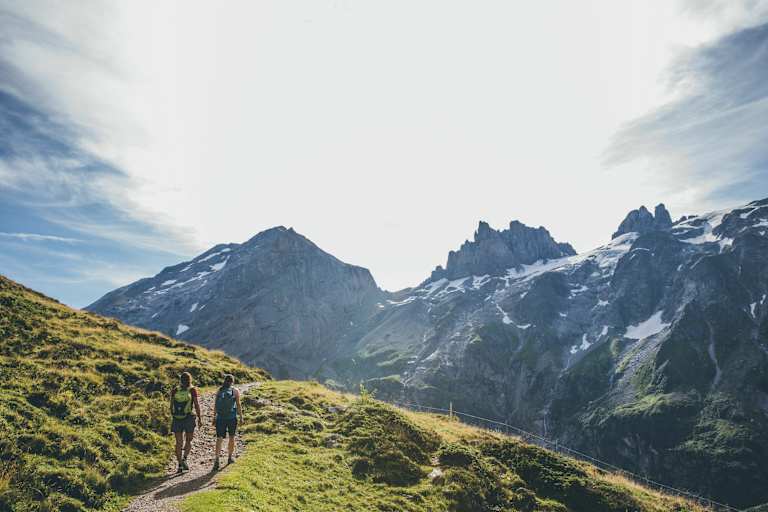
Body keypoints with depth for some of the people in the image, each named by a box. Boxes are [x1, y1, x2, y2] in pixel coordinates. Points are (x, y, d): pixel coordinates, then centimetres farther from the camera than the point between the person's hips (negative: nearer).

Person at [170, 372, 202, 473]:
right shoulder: (193, 390, -3)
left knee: (179, 442, 6)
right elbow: (197, 405, -6)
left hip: (177, 419, 3)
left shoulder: (174, 390, 7)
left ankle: (180, 465, 3)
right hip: (188, 418, -2)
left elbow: (171, 406, 8)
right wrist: (200, 418, -1)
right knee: (188, 440, 14)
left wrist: (173, 417, 18)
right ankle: (184, 459, -6)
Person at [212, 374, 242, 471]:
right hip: (232, 417, -2)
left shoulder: (219, 391, 6)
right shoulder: (235, 391, -2)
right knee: (231, 437, 15)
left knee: (219, 439, 2)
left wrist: (214, 417, 12)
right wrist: (241, 417, 3)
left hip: (220, 417, 2)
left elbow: (215, 406, 5)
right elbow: (238, 405, -4)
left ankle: (216, 460, -11)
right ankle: (230, 457, 26)